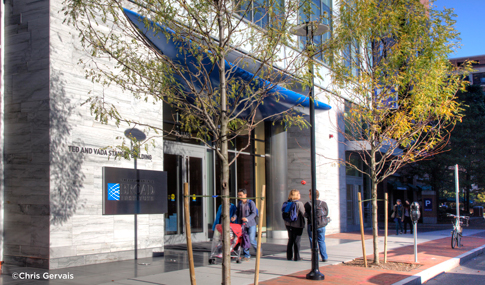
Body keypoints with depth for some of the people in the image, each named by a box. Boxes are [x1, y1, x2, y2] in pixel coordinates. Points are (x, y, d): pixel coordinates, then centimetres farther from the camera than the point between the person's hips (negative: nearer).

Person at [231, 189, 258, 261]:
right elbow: (237, 212, 13)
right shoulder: (239, 203, 9)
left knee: (251, 240, -7)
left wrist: (247, 219, -29)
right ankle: (247, 255, 13)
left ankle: (258, 249, 22)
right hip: (242, 224, 5)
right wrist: (234, 217, -9)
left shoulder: (251, 203, -7)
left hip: (251, 224, -5)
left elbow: (254, 213, -13)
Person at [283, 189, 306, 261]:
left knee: (290, 240, 16)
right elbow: (303, 214, -11)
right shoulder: (299, 203, -15)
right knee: (297, 241, 4)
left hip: (288, 224, 5)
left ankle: (289, 256, 20)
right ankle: (296, 257, 8)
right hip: (297, 225, -5)